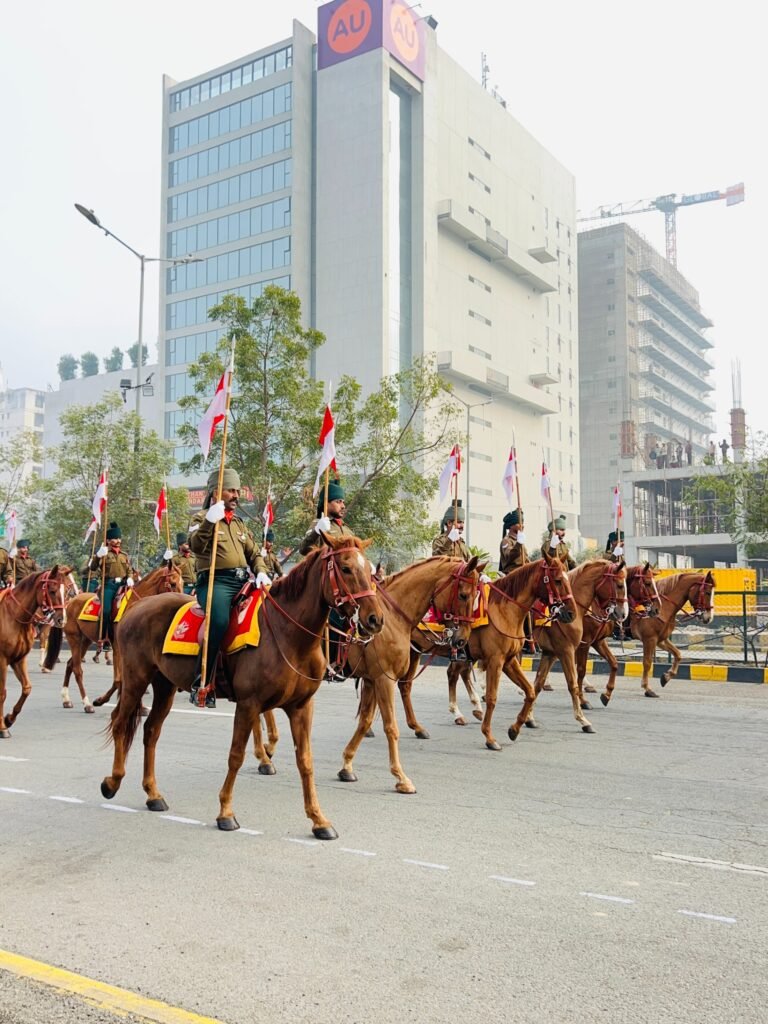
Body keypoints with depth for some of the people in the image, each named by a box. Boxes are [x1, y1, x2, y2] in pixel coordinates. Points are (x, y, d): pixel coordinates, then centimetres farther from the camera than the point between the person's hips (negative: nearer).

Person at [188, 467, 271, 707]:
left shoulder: (239, 523, 25)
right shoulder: (202, 518, 5)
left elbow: (254, 553, 23)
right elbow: (196, 546, -13)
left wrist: (261, 572, 3)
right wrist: (209, 521, -26)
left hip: (241, 581, 7)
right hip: (215, 581, -7)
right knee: (219, 623, -31)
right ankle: (202, 683, -25)